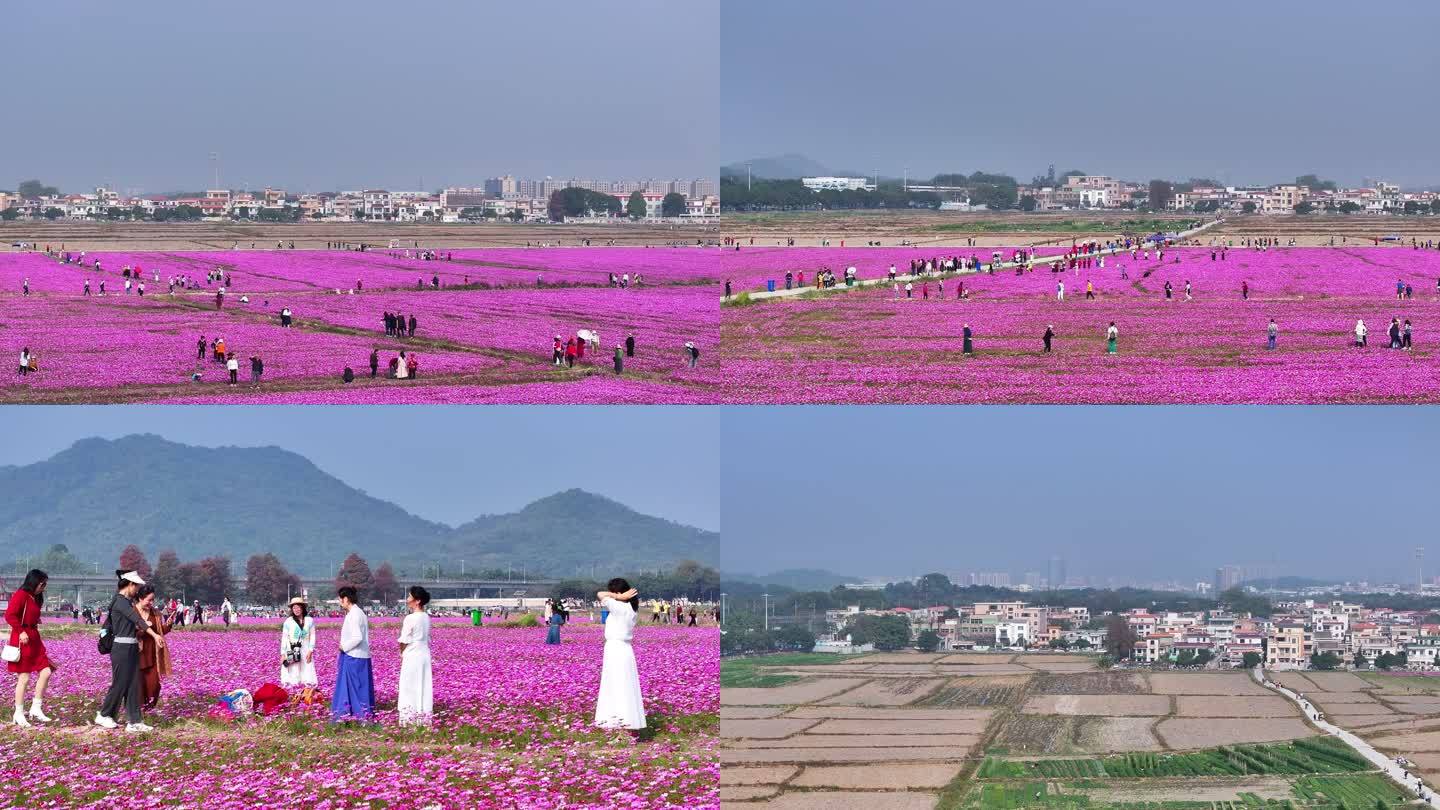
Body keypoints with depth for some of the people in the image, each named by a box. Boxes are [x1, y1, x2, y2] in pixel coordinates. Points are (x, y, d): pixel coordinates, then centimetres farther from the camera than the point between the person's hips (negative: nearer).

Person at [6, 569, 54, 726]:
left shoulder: (35, 597, 15)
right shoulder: (20, 595, -12)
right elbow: (9, 615, -19)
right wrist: (21, 631, -22)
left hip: (34, 638, 9)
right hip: (22, 639, -9)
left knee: (46, 672, 3)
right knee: (24, 677, -4)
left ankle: (36, 708, 10)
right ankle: (19, 714, 3)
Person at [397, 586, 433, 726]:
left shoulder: (410, 619, -16)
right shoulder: (426, 618, 6)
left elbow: (404, 641, -13)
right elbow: (428, 638, 11)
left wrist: (402, 652, 7)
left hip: (412, 656, -7)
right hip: (425, 654, 7)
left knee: (410, 688, -1)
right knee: (424, 687, 10)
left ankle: (410, 719, 0)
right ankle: (424, 717, 13)